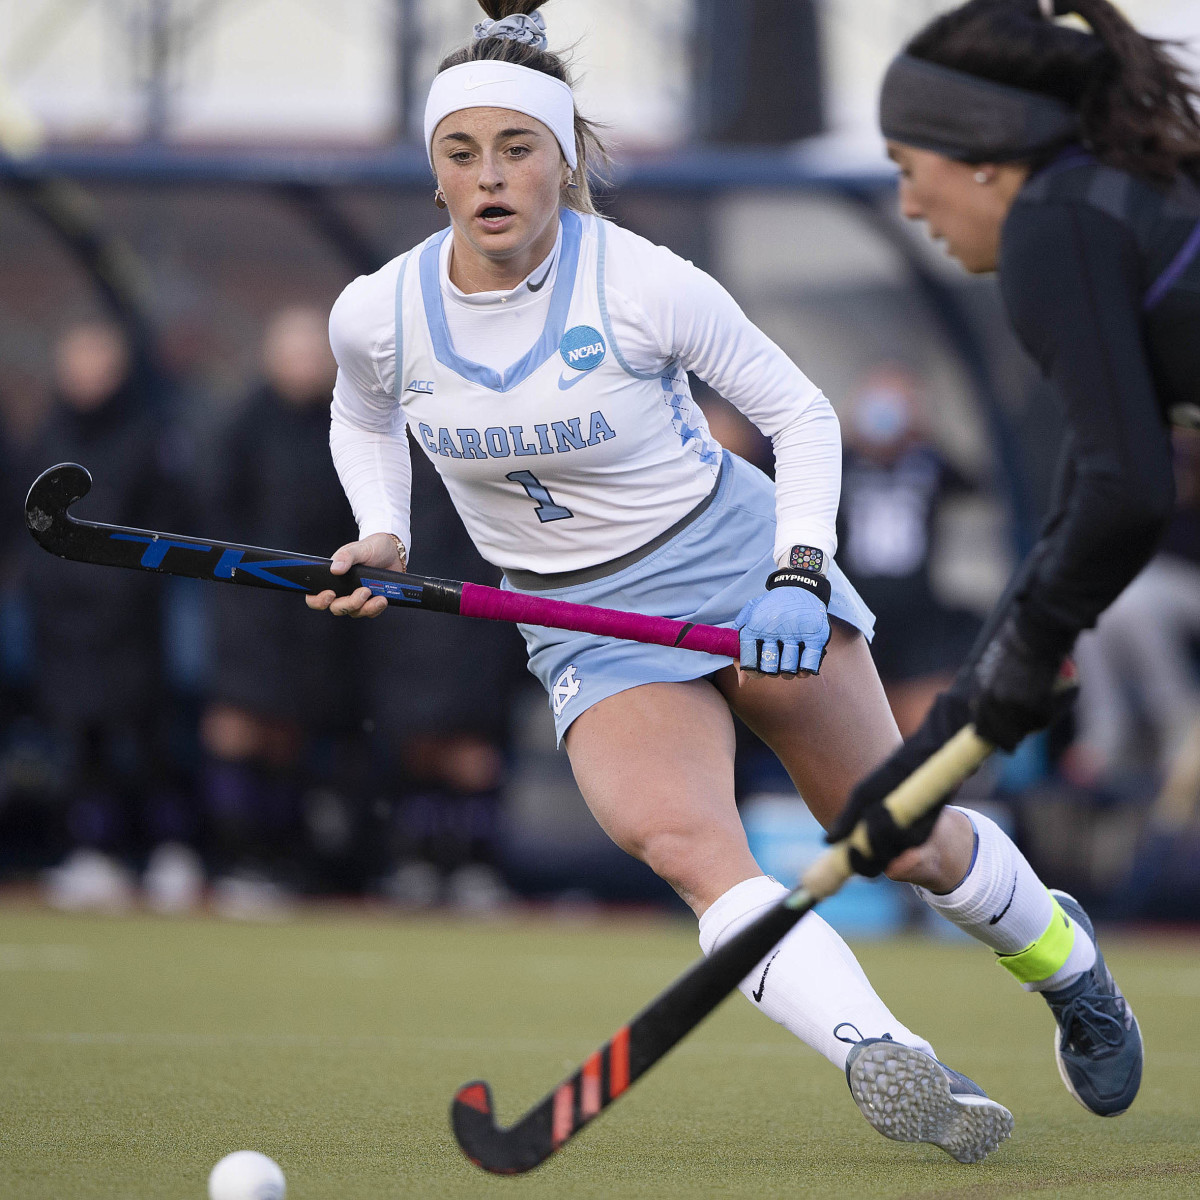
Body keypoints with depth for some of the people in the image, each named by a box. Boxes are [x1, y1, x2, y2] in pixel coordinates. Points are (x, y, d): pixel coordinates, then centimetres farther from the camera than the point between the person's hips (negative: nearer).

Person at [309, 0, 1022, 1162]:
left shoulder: (643, 286, -18)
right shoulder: (377, 314, -10)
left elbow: (803, 415, -6)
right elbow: (363, 417, 15)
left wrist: (798, 576, -18)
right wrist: (380, 539, -3)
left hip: (733, 555, -1)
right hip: (582, 627, 1)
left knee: (902, 843, 3)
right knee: (678, 839, -29)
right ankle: (893, 1066, -41)